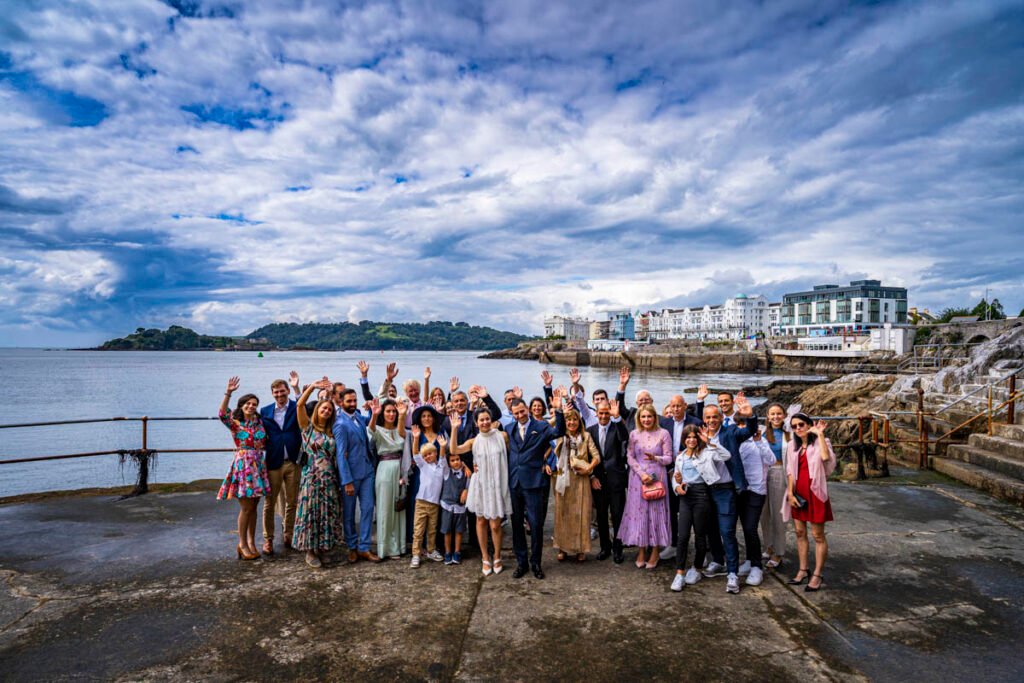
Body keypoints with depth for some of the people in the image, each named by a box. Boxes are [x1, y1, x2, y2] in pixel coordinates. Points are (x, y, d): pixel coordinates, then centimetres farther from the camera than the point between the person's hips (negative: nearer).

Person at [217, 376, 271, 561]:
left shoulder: (259, 423, 11)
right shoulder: (235, 423, -3)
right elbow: (222, 414, -22)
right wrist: (228, 393, -34)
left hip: (258, 466, 5)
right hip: (243, 465, -4)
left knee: (253, 507, 10)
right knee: (246, 507, -3)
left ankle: (251, 542, 19)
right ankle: (242, 544, 11)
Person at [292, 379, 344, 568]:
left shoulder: (331, 432, 12)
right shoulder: (308, 426, 1)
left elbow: (336, 455, 12)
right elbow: (300, 404, -14)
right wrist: (312, 387, -21)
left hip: (330, 480, 4)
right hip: (312, 478, -4)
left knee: (328, 514, 7)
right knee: (311, 514, 1)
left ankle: (322, 549, 21)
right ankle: (310, 552, 14)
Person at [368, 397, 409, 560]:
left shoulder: (399, 430, 9)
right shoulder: (378, 430, -1)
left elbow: (401, 434, -16)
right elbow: (371, 429, -26)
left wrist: (402, 415, -35)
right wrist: (373, 415, -48)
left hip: (399, 471, 4)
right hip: (385, 470, -4)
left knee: (399, 509, 10)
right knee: (385, 509, 1)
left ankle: (398, 545, 20)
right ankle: (387, 547, 10)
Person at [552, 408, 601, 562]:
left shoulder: (586, 436, 5)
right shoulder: (560, 436, 6)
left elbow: (596, 456, 1)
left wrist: (588, 469, -12)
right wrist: (560, 413, -16)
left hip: (581, 478, 0)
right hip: (563, 478, 1)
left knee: (581, 513, 2)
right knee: (563, 512, 5)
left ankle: (581, 549, 13)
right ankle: (563, 547, 16)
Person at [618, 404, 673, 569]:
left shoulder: (664, 434, -3)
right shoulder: (634, 434, 2)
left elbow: (669, 458, -2)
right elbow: (630, 457, 2)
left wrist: (655, 458, -22)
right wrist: (642, 474, -10)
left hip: (657, 479, -1)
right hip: (638, 478, 2)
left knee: (656, 512, 3)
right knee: (639, 512, 4)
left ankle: (655, 552, 16)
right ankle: (641, 551, 16)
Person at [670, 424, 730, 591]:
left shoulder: (706, 453, 1)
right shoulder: (680, 457, 17)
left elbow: (726, 455, -14)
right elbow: (675, 477, 19)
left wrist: (709, 442, -19)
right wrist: (677, 486, -2)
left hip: (701, 493, -3)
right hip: (685, 495, 3)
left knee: (700, 535, 7)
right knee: (683, 536, -4)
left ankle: (696, 569, 24)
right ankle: (680, 573, -1)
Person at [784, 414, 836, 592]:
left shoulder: (820, 442, -5)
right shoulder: (793, 446, 10)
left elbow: (825, 457, -28)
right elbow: (790, 471, 10)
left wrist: (820, 434, -22)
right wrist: (790, 493, 0)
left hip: (815, 493, -5)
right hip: (798, 494, 6)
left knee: (818, 535, 0)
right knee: (800, 532, 11)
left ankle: (817, 575, 8)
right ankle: (803, 570, 22)